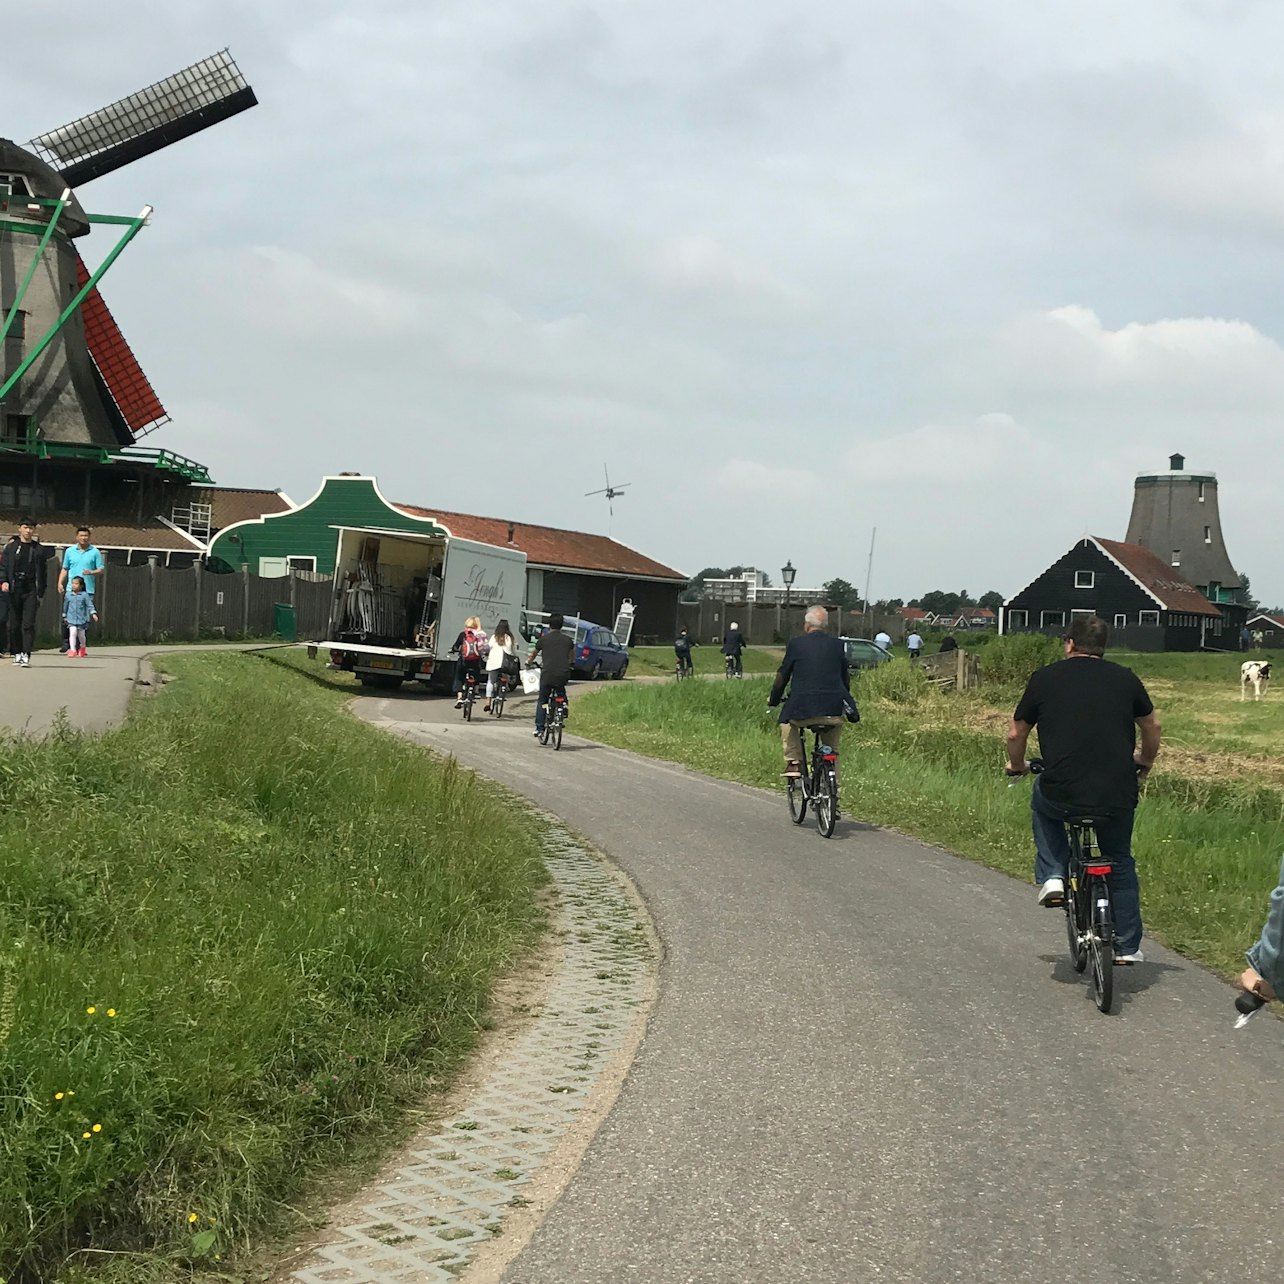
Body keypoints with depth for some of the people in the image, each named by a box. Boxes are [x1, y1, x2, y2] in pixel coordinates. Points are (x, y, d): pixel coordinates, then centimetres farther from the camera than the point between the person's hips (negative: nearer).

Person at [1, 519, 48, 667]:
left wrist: (40, 592, 3)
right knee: (14, 624, 5)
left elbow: (43, 572, 8)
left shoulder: (39, 549, 7)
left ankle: (26, 654, -13)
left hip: (31, 590, -2)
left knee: (28, 624, -10)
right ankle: (17, 653, 15)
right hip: (14, 589, 2)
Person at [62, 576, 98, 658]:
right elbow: (65, 606, 18)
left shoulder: (84, 595, -3)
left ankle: (82, 650, 37)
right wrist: (64, 616, 25)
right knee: (73, 633, -18)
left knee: (81, 635, 11)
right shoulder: (68, 595, 4)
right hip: (71, 619, 1)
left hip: (82, 619, 0)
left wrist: (93, 614, -15)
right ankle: (72, 650, -18)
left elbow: (89, 605, -3)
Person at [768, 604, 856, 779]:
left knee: (787, 722, 29)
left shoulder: (796, 644, 2)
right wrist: (845, 701, 35)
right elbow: (846, 677, 19)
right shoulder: (837, 644, 10)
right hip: (834, 708, 2)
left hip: (803, 709, -2)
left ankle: (794, 763, 13)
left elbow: (783, 676, 8)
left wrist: (773, 700, 24)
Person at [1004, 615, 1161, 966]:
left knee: (1041, 799, 34)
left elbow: (1016, 734, 13)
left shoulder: (1045, 678, 5)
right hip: (1117, 798, 2)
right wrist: (1145, 761, 43)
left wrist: (1017, 765, 34)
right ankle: (1127, 947, 27)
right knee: (1120, 863, 26)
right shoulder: (1125, 678, 8)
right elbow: (1152, 727, 22)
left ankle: (1052, 877, 21)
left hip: (1061, 796, -2)